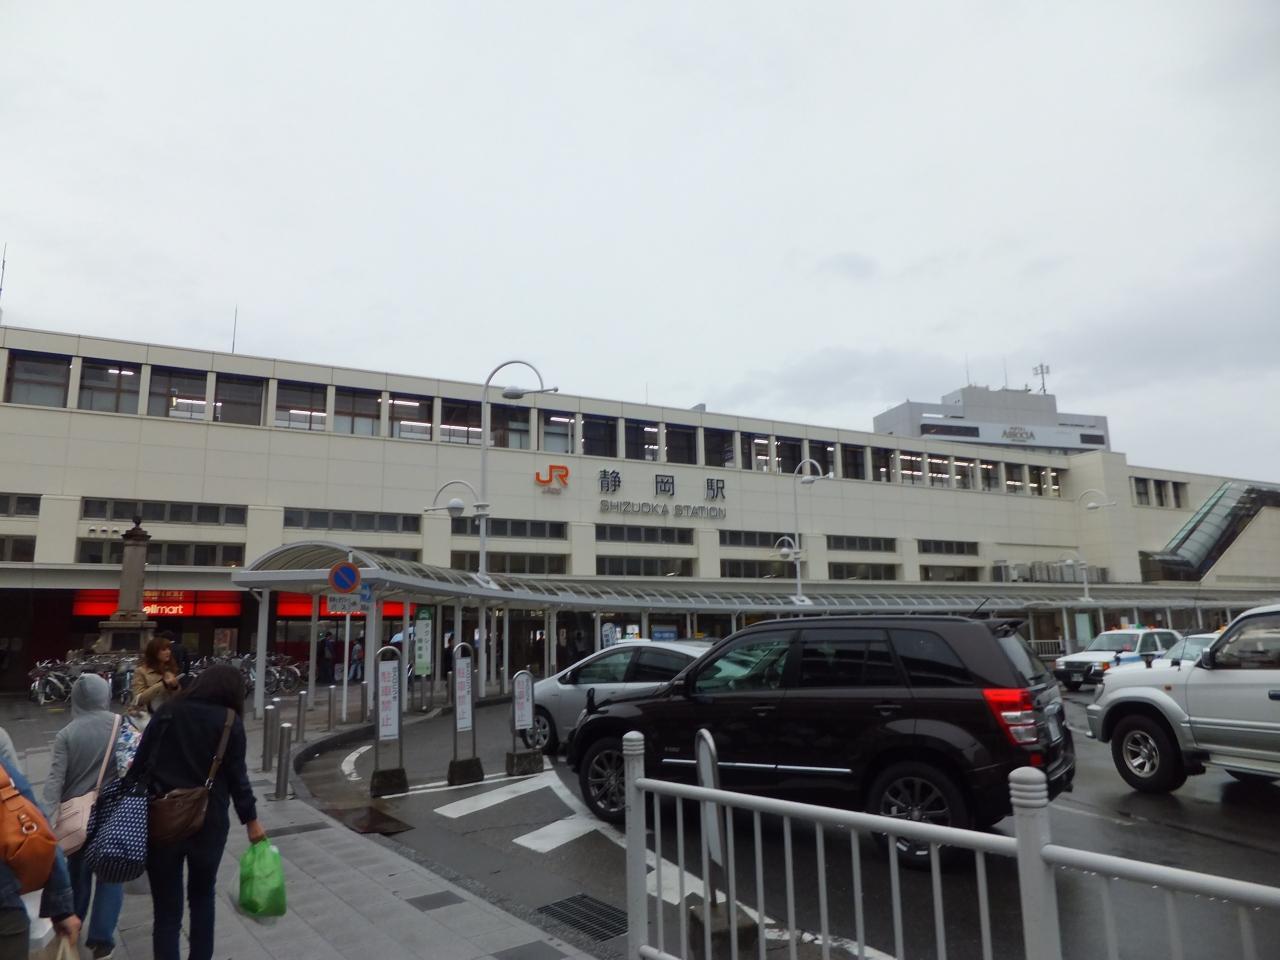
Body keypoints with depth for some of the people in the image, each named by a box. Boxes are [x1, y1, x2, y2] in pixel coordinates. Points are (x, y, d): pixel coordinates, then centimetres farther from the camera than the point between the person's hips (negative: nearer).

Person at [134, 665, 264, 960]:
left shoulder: (166, 713, 2)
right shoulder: (230, 723, -4)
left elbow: (139, 764, 1)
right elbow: (237, 777, -4)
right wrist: (251, 820, 6)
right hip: (208, 822, -1)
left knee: (166, 908, 9)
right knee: (202, 895, 23)